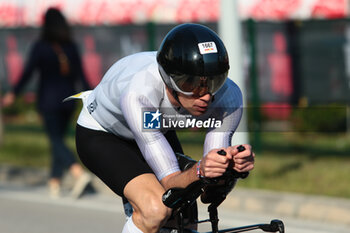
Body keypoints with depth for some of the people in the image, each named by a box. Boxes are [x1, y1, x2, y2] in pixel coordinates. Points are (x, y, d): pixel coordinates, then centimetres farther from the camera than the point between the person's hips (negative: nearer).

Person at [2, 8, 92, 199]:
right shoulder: (71, 46, 2)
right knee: (58, 140, 13)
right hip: (68, 99, 5)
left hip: (49, 100, -5)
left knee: (56, 141, -6)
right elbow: (80, 74, 1)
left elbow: (28, 72, -10)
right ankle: (55, 183, 13)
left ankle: (79, 173, -27)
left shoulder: (40, 46, -10)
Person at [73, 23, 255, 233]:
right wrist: (200, 171, -61)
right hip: (100, 134, -5)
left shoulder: (228, 96, -31)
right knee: (155, 209, -29)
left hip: (157, 130, 5)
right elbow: (169, 182, -40)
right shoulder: (138, 95, -43)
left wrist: (232, 164, -48)